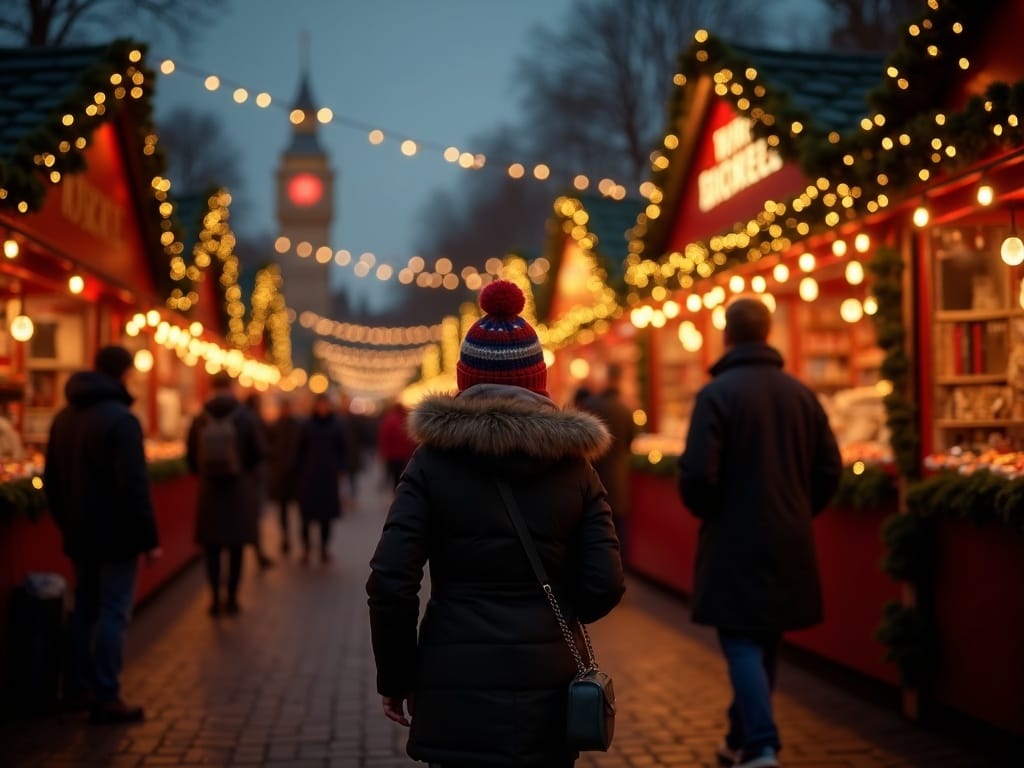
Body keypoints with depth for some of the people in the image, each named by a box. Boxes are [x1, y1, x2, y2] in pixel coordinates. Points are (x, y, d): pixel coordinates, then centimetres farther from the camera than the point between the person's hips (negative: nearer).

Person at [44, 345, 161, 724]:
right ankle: (106, 699, -3)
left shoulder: (64, 417, 11)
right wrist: (150, 538, -16)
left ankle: (82, 688, 22)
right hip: (115, 536, -8)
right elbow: (134, 487, -21)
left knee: (84, 609, 16)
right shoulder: (120, 419, -17)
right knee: (113, 614, -4)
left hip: (79, 536, 8)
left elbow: (52, 480, 17)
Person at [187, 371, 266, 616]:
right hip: (238, 489, -1)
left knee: (212, 548, 7)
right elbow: (258, 452, -7)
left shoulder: (200, 419, -5)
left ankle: (215, 599, 7)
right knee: (236, 547, 7)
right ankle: (232, 598, 10)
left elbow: (190, 455, -2)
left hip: (209, 490, 1)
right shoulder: (246, 417, -8)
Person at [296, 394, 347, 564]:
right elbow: (301, 450, 5)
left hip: (329, 475, 1)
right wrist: (300, 471, 0)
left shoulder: (337, 425, 4)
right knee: (308, 513, -4)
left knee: (327, 513, 2)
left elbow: (342, 450, 7)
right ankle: (305, 547, 2)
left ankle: (324, 548, 10)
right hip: (309, 475, -1)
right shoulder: (308, 425, 2)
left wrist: (340, 470, -1)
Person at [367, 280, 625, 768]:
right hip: (547, 685, 2)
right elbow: (604, 586, -1)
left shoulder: (434, 461, -2)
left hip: (456, 687, -2)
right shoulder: (572, 465, 3)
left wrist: (395, 678, 4)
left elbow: (390, 582, -8)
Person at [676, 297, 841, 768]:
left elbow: (697, 473, -18)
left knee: (742, 643, -2)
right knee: (764, 642, 17)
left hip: (736, 540, -6)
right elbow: (829, 469, 6)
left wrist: (706, 511, 2)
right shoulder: (800, 393, 5)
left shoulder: (717, 392, -12)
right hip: (789, 543, 6)